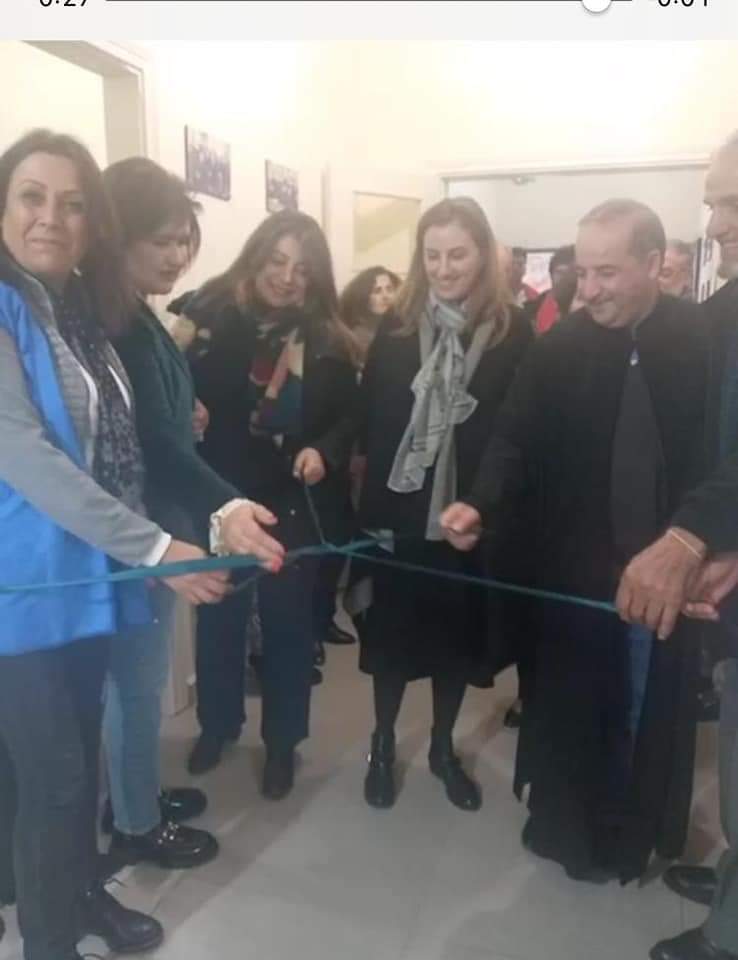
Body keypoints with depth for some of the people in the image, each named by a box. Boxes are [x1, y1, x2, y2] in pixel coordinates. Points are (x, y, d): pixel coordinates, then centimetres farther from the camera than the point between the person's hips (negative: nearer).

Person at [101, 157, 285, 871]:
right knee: (138, 677, 6)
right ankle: (135, 824, 25)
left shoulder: (136, 314, 10)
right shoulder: (110, 319, -20)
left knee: (137, 673, 21)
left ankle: (137, 792, 39)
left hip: (153, 519, 9)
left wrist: (189, 414, 2)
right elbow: (153, 435, -33)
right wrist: (222, 506, -43)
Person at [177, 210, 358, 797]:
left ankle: (283, 741, 34)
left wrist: (324, 451, -18)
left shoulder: (326, 339, -3)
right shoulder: (208, 313, -7)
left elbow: (350, 415, 0)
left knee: (290, 622, 12)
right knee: (219, 617, 17)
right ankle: (218, 724, 42)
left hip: (295, 504, 1)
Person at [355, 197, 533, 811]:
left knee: (458, 629, 14)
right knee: (393, 627, 11)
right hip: (399, 506, 0)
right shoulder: (397, 327, 1)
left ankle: (443, 747, 35)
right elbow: (370, 415, -3)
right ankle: (383, 743, 33)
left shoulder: (513, 331, -2)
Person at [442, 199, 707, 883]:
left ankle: (630, 831, 39)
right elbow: (517, 439, -6)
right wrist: (482, 504, -23)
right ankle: (565, 823, 35)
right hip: (576, 566, 0)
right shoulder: (560, 346, -3)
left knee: (648, 711, 15)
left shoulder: (705, 343, -5)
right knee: (566, 703, 12)